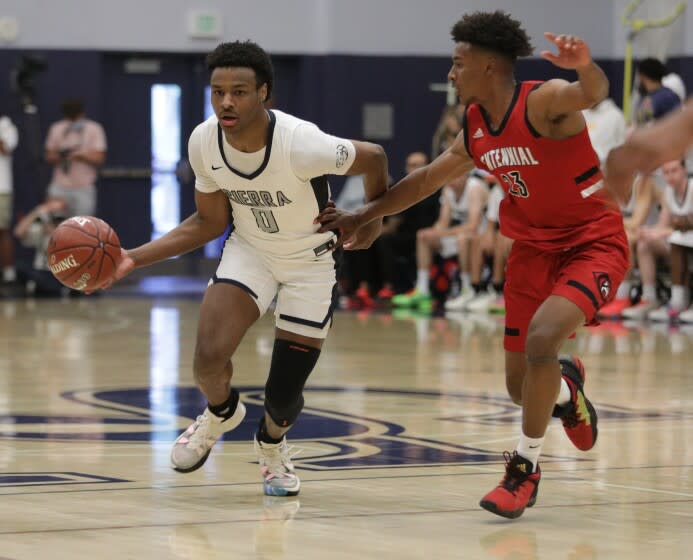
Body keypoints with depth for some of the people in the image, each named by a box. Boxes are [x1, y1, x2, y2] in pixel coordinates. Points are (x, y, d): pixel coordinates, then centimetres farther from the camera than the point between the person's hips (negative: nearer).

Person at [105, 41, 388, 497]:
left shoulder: (301, 144, -33)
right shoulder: (204, 143, -17)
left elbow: (374, 159, -15)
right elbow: (209, 223, -1)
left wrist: (371, 223, -6)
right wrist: (134, 258, -9)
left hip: (312, 260, -3)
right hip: (250, 250, 3)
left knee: (283, 397, -2)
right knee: (209, 359, -21)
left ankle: (272, 442, 37)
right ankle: (222, 413, 17)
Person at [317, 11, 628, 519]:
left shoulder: (543, 102, -21)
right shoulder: (475, 133, 2)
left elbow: (595, 94, -43)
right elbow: (426, 180, 18)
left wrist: (585, 67, -66)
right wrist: (362, 218, 20)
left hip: (594, 243, -7)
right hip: (533, 249, 7)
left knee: (541, 339, -30)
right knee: (521, 387, 6)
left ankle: (526, 467, -12)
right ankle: (566, 386, 45)